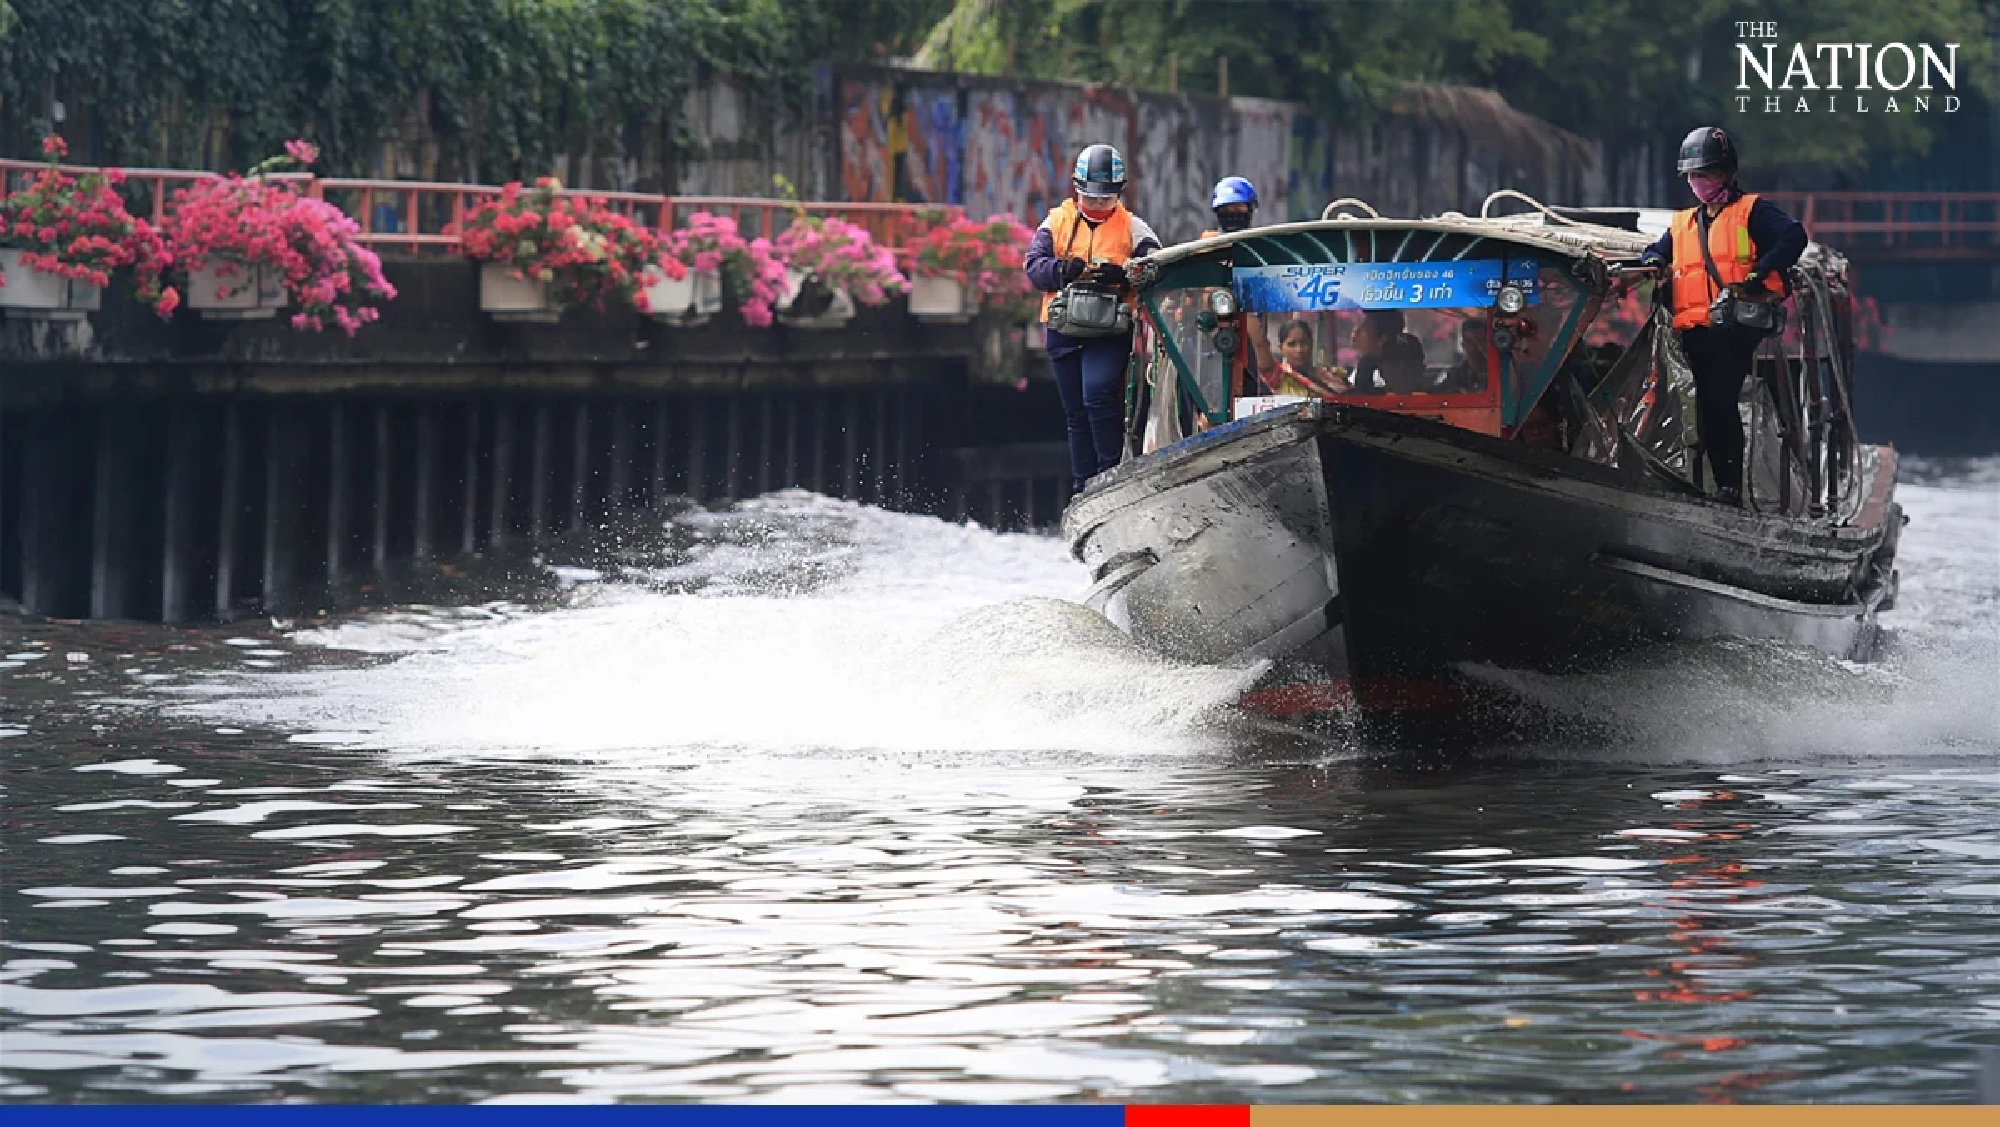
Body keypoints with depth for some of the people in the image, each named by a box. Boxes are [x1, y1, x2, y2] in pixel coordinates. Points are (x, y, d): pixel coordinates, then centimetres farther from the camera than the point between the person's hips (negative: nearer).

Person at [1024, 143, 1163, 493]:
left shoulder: (1131, 227, 8)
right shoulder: (1056, 222, 12)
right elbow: (1034, 265, 1)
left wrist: (1119, 274, -23)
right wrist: (1063, 270, -19)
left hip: (1111, 331, -3)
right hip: (1064, 330, 3)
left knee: (1099, 392, -25)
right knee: (1075, 412, 8)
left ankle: (1112, 473, -16)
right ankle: (1084, 487, 15)